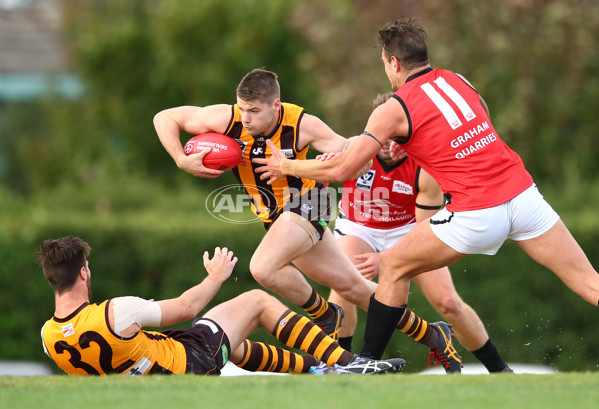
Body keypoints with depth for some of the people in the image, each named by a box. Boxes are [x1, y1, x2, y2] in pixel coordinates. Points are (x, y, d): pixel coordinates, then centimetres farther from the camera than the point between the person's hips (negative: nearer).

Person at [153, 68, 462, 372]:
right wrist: (182, 161, -24)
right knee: (351, 285, 10)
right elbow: (164, 118, -10)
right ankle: (433, 336, 23)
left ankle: (325, 316, -2)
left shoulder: (302, 125, -23)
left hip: (306, 202, -5)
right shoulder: (227, 119, -17)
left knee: (263, 268, -29)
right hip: (275, 216, 5)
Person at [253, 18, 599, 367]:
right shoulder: (458, 80, 14)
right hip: (523, 193, 5)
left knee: (394, 267, 14)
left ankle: (368, 363, 18)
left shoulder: (394, 109, -1)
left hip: (476, 215, -5)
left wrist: (286, 166, 14)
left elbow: (340, 170, -2)